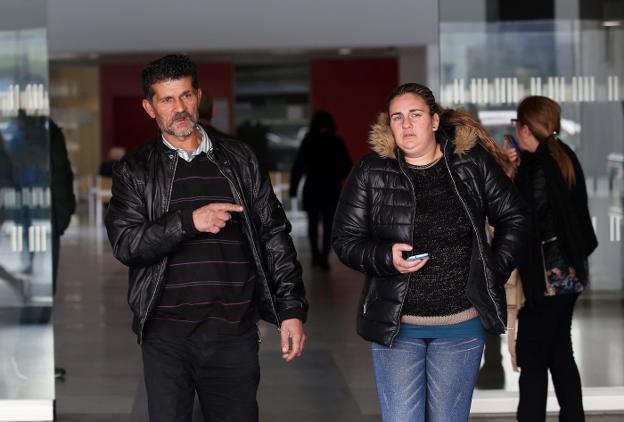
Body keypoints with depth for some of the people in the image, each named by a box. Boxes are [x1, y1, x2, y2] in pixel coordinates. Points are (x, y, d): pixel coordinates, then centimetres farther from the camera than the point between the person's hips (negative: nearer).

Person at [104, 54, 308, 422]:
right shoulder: (135, 170, 5)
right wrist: (188, 221, -19)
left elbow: (274, 234, 9)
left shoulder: (239, 159, 9)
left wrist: (291, 309, 1)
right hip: (167, 335, -1)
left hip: (234, 332, 1)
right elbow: (125, 244, -6)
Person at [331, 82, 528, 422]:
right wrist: (386, 257, -20)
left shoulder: (473, 163, -1)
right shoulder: (369, 173, -4)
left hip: (462, 322, 1)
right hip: (395, 323, -1)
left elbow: (513, 219, 9)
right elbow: (345, 240, -2)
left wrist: (494, 273, 1)